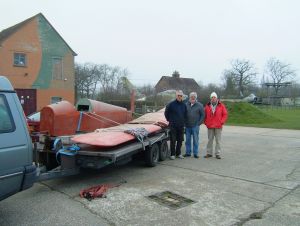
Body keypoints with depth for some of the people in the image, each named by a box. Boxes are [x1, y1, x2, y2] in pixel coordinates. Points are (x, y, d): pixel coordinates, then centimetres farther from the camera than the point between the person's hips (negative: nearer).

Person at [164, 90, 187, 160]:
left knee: (180, 140, 9)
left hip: (181, 126, 4)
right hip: (173, 125, -4)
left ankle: (178, 153, 21)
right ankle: (172, 154, 8)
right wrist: (169, 120, 7)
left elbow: (185, 114, 22)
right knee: (173, 141, -1)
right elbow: (166, 113, 6)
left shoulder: (184, 105, 8)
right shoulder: (171, 104, -4)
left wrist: (183, 121, 16)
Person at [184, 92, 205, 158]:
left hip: (195, 126, -2)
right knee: (187, 140, 8)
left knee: (195, 140, 2)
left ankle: (195, 153, 10)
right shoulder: (186, 105, 5)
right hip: (187, 126, 2)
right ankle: (188, 152, 17)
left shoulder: (199, 105, 1)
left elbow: (202, 115, 3)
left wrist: (199, 123, -5)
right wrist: (184, 123, 5)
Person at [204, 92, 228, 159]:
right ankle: (209, 153, 17)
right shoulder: (207, 106, 5)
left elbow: (225, 114, 2)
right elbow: (205, 115, 11)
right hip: (210, 126, 2)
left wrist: (221, 122, -6)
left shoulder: (221, 106, 1)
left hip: (218, 126, -2)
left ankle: (218, 154, 9)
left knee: (218, 141, 2)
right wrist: (206, 122, 1)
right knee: (210, 140, 9)